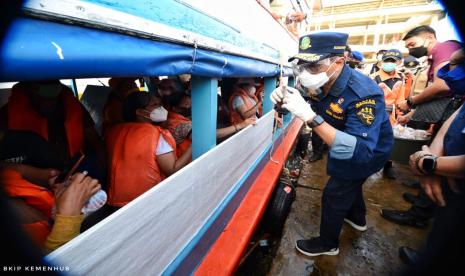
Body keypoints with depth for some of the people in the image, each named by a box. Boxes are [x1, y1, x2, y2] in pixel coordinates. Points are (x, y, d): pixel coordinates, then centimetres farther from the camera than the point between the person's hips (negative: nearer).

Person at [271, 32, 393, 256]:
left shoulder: (363, 94, -39)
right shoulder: (321, 83, -17)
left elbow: (360, 151, -48)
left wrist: (310, 117, -55)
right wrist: (284, 99, -25)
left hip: (368, 152, -7)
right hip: (346, 144, 8)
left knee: (333, 195, 2)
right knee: (349, 182, 28)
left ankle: (327, 244, 29)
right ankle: (357, 218, 59)